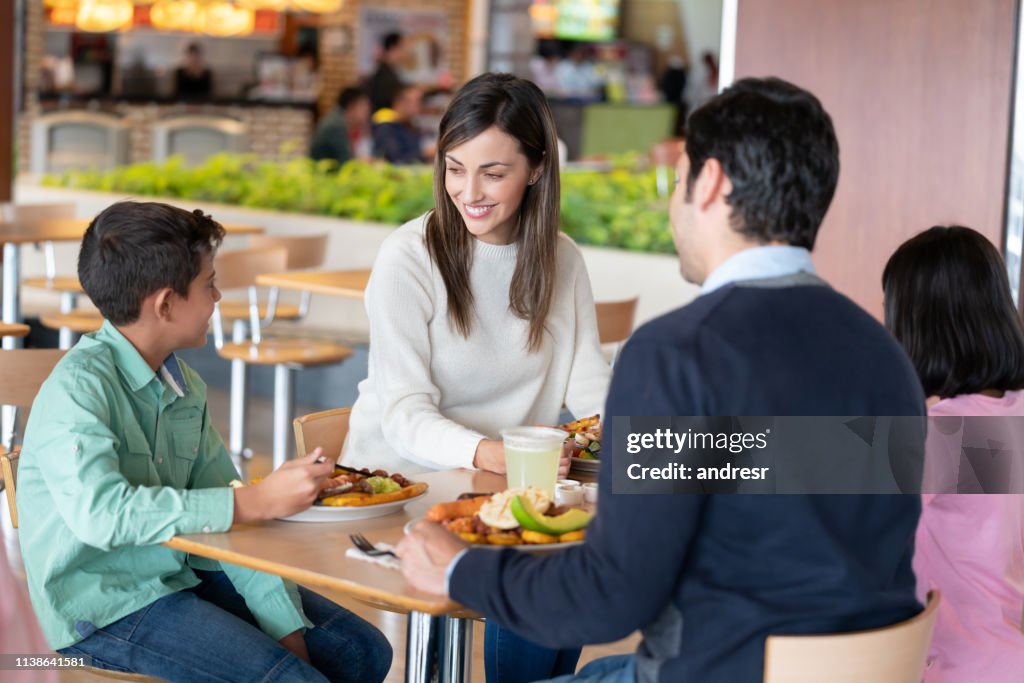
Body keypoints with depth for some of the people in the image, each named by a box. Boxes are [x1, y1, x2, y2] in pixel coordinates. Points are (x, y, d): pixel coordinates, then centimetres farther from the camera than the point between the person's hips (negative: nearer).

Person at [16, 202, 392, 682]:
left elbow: (227, 516, 5)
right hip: (103, 607, -8)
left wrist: (287, 629, -5)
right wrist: (258, 501, -31)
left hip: (181, 576, 8)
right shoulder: (77, 388, -18)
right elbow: (100, 512, -33)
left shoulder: (184, 386, 6)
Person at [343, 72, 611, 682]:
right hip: (404, 476, -4)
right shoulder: (410, 257, -10)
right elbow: (403, 414, -17)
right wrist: (483, 453, -37)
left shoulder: (561, 260, 5)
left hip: (513, 485, 5)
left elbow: (590, 382, 3)